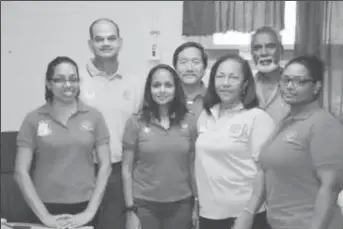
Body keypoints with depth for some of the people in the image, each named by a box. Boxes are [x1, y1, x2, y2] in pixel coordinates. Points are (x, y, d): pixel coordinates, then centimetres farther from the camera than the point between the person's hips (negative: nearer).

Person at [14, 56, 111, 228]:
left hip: (83, 208, 1)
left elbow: (105, 165, -1)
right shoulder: (34, 119, -3)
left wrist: (90, 212, -7)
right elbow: (21, 172, -4)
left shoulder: (94, 117, 0)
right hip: (46, 207, -1)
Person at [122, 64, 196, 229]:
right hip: (144, 206, -2)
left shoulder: (187, 122, 1)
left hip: (181, 205, 2)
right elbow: (127, 169, -2)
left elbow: (192, 166, 6)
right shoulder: (136, 122, -4)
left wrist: (197, 205, 4)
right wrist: (130, 210, -6)